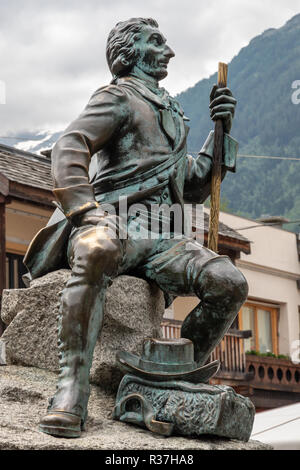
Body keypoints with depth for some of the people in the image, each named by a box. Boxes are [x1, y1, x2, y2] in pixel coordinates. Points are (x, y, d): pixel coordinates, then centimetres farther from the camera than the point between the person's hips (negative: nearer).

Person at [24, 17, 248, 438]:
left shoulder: (169, 116, 33)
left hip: (162, 237, 6)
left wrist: (221, 131, 24)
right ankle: (71, 392, -43)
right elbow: (69, 149, -10)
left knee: (229, 283, -21)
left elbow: (194, 188, 34)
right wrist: (85, 212, -26)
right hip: (116, 222, -6)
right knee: (98, 253, -43)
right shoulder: (118, 98, 9)